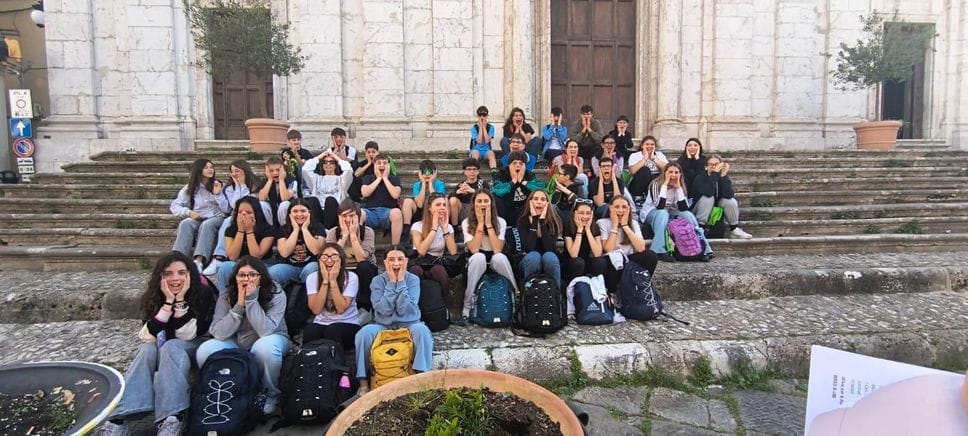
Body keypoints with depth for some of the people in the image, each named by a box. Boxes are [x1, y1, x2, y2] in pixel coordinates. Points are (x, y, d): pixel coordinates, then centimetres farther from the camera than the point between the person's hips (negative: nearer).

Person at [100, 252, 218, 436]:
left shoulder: (204, 294, -17)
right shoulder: (152, 297, -10)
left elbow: (187, 335, -23)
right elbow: (148, 337, -22)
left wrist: (180, 300, -30)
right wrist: (169, 302, -29)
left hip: (192, 347, -3)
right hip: (162, 348, 3)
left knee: (170, 347, -34)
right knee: (147, 350, -30)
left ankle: (171, 420, -49)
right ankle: (118, 420, -42)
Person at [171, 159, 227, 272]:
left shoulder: (219, 186, 12)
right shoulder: (189, 188, 13)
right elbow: (174, 206, 7)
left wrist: (218, 194, -9)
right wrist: (189, 212, -11)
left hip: (216, 218, -1)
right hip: (197, 219, 1)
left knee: (206, 225, -36)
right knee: (185, 223, -33)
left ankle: (199, 261, -53)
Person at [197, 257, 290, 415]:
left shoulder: (276, 294, -19)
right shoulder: (226, 296, -9)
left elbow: (265, 331, -30)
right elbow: (218, 333, -18)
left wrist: (251, 300, -31)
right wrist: (239, 305, -26)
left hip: (272, 338, -3)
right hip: (237, 343, 3)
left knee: (264, 347, -38)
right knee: (205, 351, -24)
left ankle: (270, 395, -11)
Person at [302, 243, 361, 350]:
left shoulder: (351, 277, -10)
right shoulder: (312, 277, -2)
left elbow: (341, 308, -19)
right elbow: (316, 309, -14)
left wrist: (333, 280, -21)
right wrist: (325, 281, -18)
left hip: (348, 324, -1)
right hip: (321, 323, 2)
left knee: (332, 331, -34)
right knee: (310, 331, -31)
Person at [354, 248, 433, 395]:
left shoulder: (413, 280, -5)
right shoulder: (378, 281, -3)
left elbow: (404, 310, -18)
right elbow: (384, 310, -17)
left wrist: (401, 281, -18)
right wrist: (392, 282, -17)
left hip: (408, 325, 0)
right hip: (383, 326, 1)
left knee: (422, 329, -33)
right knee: (365, 331, -30)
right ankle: (363, 381, -23)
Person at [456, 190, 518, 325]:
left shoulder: (500, 222, -6)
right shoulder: (466, 223, -7)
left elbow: (497, 250, -19)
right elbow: (474, 250, -21)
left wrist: (489, 223, -19)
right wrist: (480, 223, -19)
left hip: (496, 263, 0)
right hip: (476, 263, 0)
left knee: (499, 257, -35)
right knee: (479, 257, -36)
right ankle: (466, 308, -30)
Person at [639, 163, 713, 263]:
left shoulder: (681, 186, -4)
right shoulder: (656, 184, -17)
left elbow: (684, 208, -17)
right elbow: (659, 206, -31)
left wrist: (678, 187, -20)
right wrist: (665, 184, -29)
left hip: (671, 213, 4)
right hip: (651, 213, -4)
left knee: (687, 214, -21)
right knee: (663, 214, -36)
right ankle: (660, 251, -41)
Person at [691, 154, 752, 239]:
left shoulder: (724, 177, -6)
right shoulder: (700, 177, -17)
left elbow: (728, 195, -25)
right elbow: (709, 193, -38)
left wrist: (724, 176, -31)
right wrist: (714, 174, -37)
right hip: (700, 211, -4)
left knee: (731, 201, -21)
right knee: (708, 198, -30)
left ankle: (734, 229, -4)